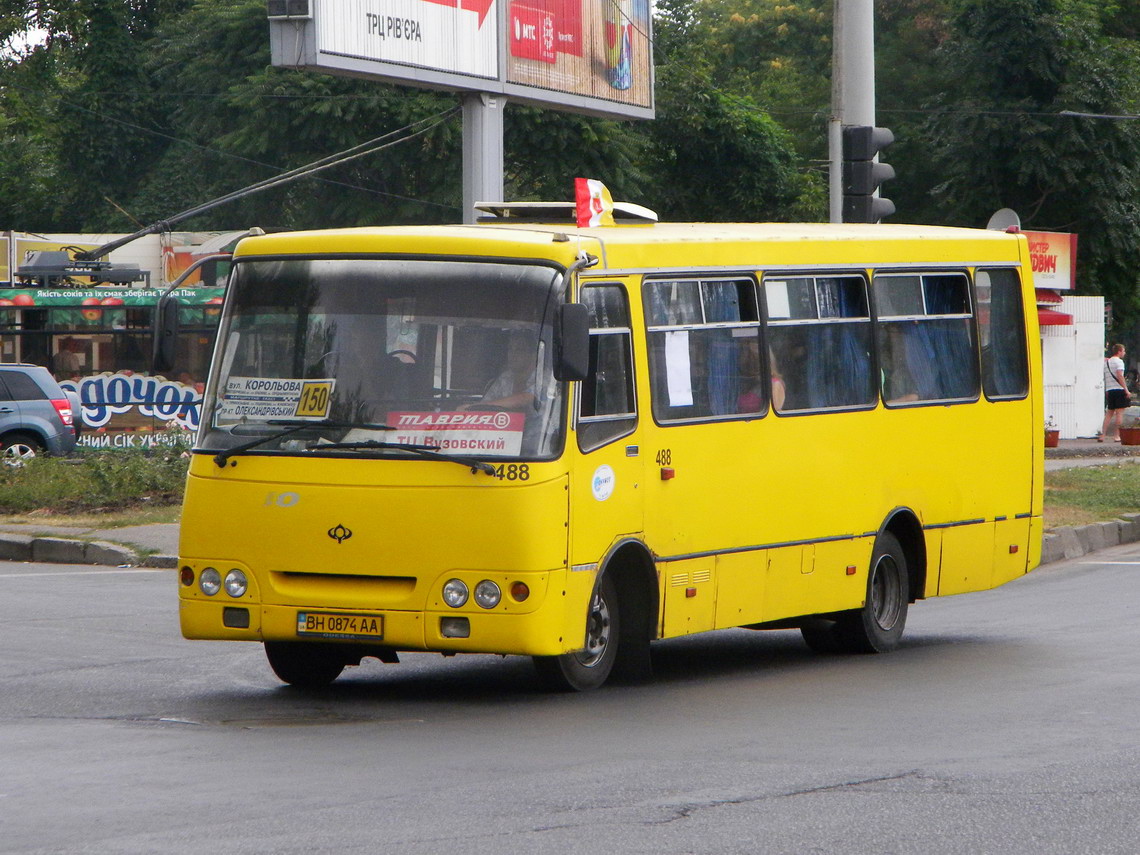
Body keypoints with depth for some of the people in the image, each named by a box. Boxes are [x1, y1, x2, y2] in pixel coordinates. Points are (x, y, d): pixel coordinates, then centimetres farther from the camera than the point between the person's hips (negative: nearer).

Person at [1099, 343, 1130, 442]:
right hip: (1119, 389, -7)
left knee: (1109, 414, 10)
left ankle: (1103, 435, 4)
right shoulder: (1119, 361, -6)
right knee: (1119, 413, -4)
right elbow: (1120, 376, -17)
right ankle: (1117, 436, -7)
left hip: (1109, 390, 7)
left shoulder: (1107, 362, 17)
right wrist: (1126, 389, -18)